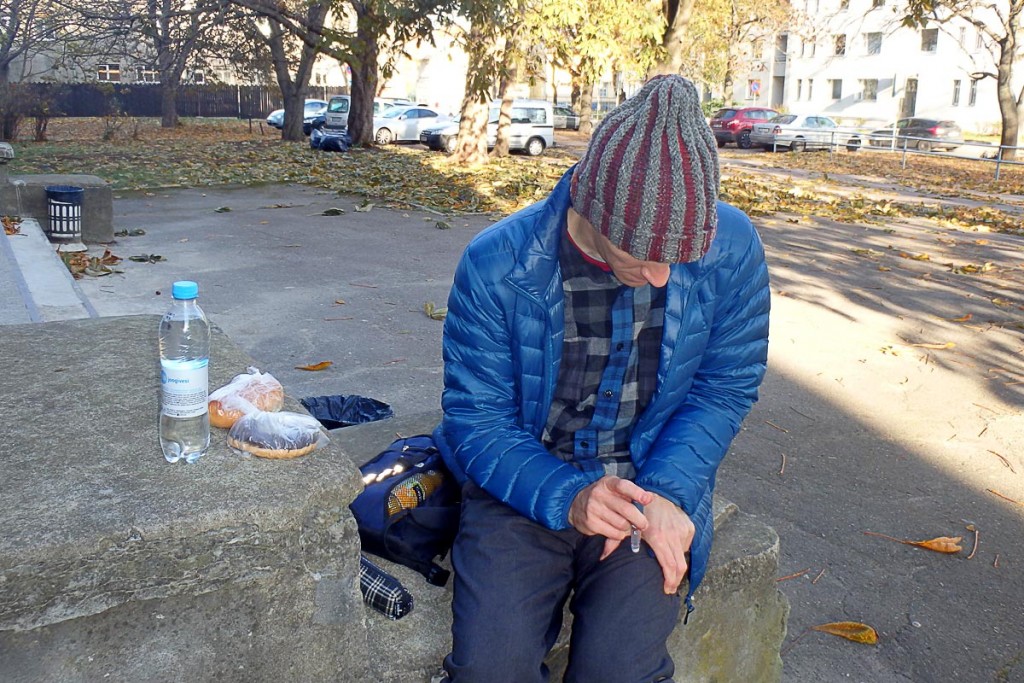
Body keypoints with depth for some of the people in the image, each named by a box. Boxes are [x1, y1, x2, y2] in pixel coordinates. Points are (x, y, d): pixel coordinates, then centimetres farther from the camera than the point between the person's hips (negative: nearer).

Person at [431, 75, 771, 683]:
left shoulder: (731, 248, -11)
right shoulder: (497, 264, -16)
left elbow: (726, 388, -1)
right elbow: (475, 420, -9)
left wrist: (665, 494, -16)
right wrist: (565, 497, -25)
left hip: (652, 485, 1)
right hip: (524, 486, 0)